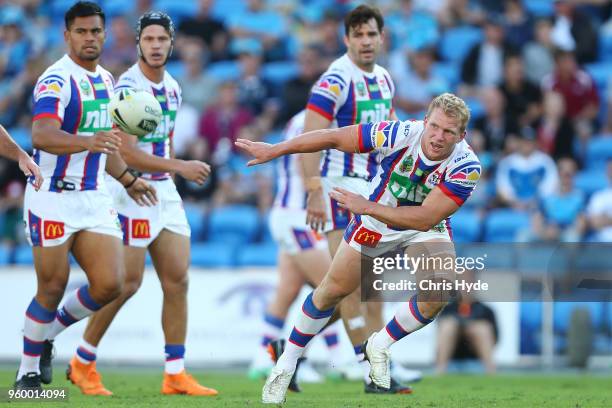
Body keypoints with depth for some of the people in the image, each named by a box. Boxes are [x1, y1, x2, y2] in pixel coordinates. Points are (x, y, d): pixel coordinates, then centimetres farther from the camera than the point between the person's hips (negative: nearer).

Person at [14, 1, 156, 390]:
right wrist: (88, 142, -46)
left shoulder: (106, 80, 13)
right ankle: (28, 373, 15)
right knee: (53, 289, -2)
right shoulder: (56, 80, -14)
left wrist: (128, 179, 29)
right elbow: (41, 136, -31)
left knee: (109, 285, -4)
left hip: (95, 199, 7)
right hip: (54, 200, -7)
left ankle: (49, 333, 21)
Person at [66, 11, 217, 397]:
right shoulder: (128, 88, -15)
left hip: (165, 191, 8)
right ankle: (83, 362, 9)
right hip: (132, 191, -8)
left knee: (177, 280, 2)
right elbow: (127, 154, -21)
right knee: (128, 282, -7)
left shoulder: (172, 88, 11)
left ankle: (175, 375, 6)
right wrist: (179, 167, -21)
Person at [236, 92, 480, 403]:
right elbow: (334, 138, -20)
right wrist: (275, 150, -17)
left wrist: (366, 206, -36)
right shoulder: (400, 134, -30)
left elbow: (425, 218, -35)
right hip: (373, 224, 0)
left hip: (424, 230, 0)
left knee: (438, 294, -23)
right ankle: (287, 363, 25)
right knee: (333, 290, 4)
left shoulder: (466, 167, -31)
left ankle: (379, 346, 3)